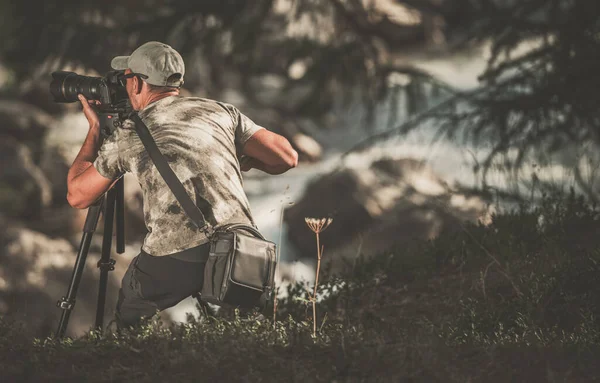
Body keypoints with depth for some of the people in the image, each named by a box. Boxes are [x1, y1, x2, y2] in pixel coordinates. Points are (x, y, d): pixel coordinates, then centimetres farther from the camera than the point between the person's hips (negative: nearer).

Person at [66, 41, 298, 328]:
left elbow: (76, 195, 26)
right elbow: (287, 157, 13)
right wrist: (245, 161, 34)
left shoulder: (125, 136, 13)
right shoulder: (220, 111, 16)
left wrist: (95, 129, 36)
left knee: (129, 319, 26)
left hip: (172, 264, -2)